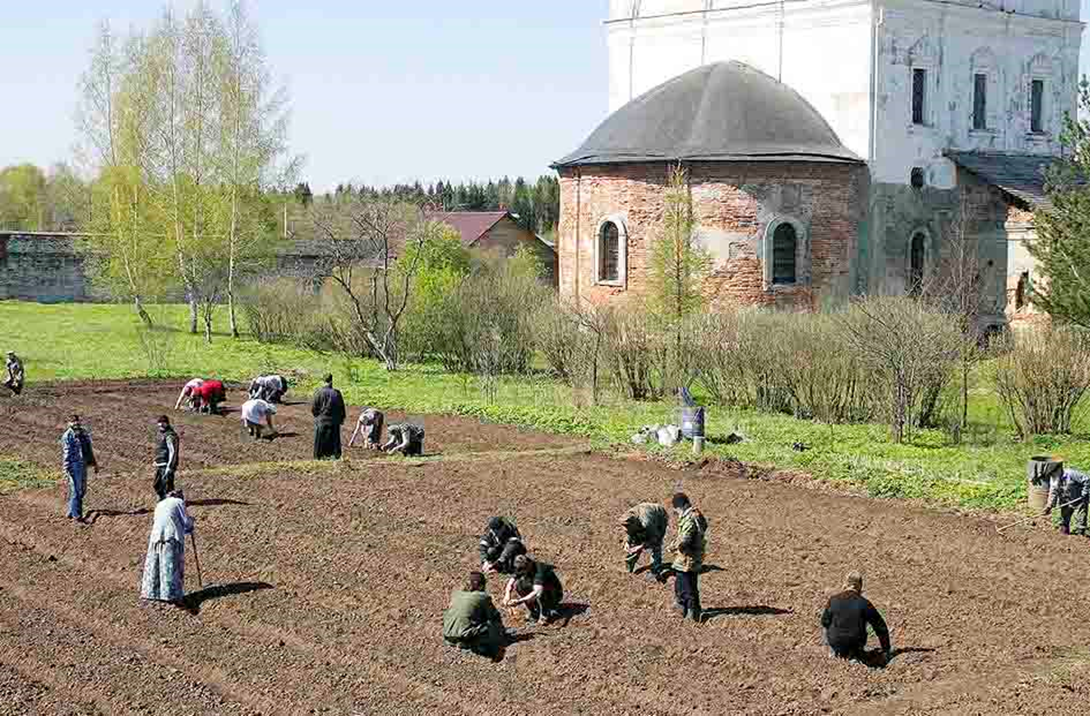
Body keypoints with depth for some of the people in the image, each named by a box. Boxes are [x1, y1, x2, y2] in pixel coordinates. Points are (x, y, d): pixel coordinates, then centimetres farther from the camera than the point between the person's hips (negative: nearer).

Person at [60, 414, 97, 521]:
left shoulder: (84, 433, 11)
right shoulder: (67, 436, -11)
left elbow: (89, 449, 18)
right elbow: (66, 454, -14)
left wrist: (94, 464, 19)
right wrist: (67, 469, -18)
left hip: (83, 465, 8)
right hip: (74, 465, -8)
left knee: (82, 490, 14)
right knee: (76, 490, -5)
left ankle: (71, 512, 26)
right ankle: (76, 515, 2)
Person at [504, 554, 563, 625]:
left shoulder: (539, 571, -34)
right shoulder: (521, 570, -12)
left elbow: (537, 592, -45)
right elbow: (510, 584, -10)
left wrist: (519, 601, -50)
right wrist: (508, 594, -32)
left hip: (554, 595, -7)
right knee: (518, 584, -12)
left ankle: (545, 614, -14)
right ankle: (534, 612, -4)